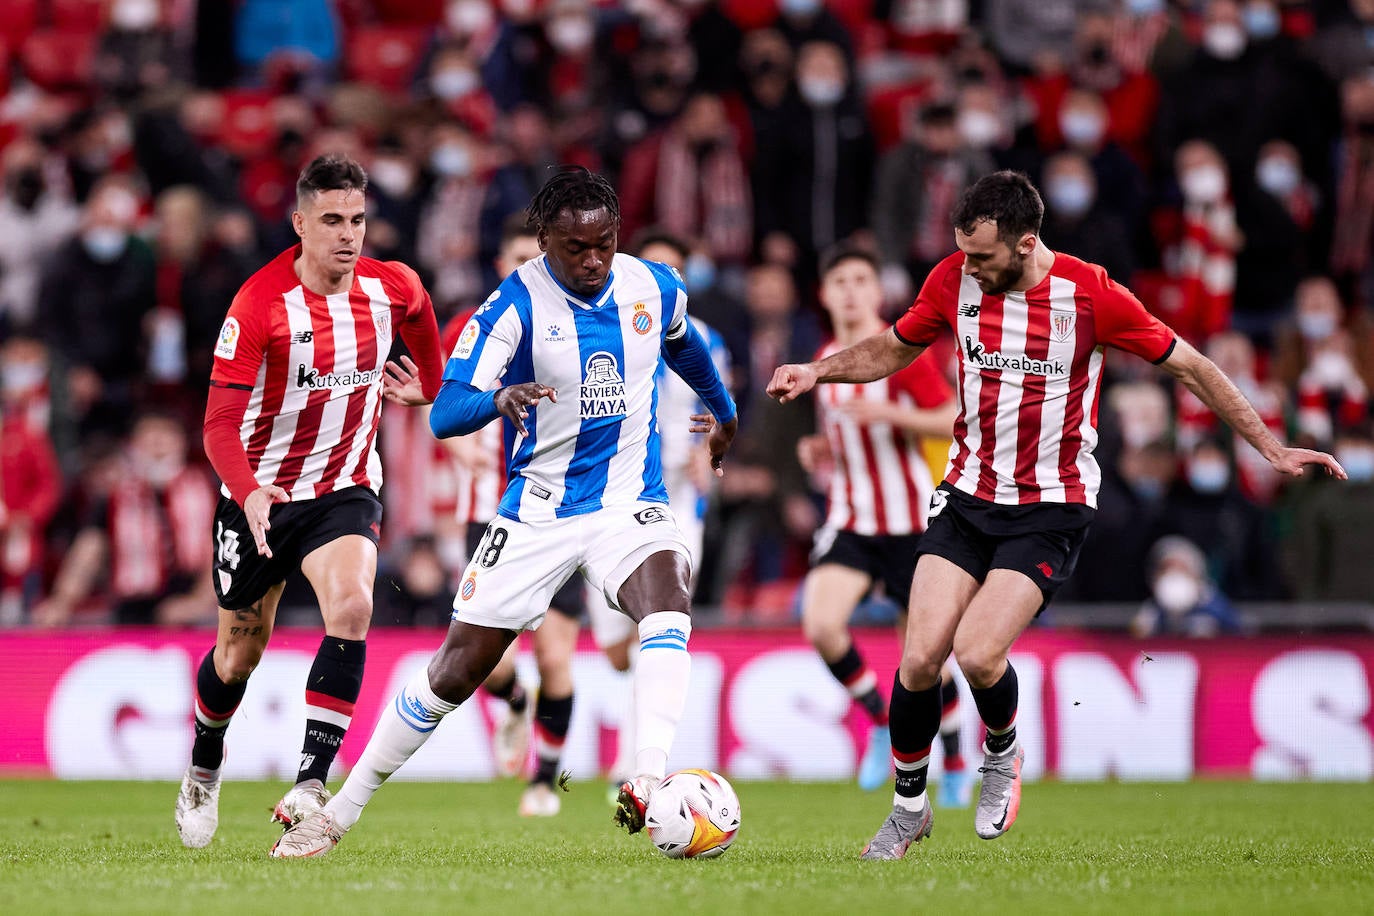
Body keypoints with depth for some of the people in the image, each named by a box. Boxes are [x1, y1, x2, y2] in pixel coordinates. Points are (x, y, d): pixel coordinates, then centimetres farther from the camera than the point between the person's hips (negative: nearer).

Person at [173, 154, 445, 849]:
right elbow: (221, 425, -23)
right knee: (241, 650, 12)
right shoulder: (260, 304, -20)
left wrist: (427, 386, 29)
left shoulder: (391, 288, -9)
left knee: (351, 607, -26)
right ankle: (203, 772, 42)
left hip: (345, 491, 1)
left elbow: (420, 316, 19)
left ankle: (311, 786, -27)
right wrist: (250, 493, -39)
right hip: (261, 493, -1)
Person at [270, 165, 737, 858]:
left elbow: (683, 343, 24)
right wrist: (499, 398, -42)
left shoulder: (653, 287, -2)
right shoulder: (514, 305, -14)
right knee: (455, 673, 0)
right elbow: (443, 414, -20)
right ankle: (339, 813, 15)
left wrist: (723, 408, 41)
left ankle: (648, 786, -43)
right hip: (537, 510, -1)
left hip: (629, 503, 1)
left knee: (668, 606, -32)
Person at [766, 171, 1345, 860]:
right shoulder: (954, 281, -4)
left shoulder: (1090, 294, -14)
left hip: (1052, 507, -4)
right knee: (919, 660, -8)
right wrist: (818, 371, -1)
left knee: (978, 653, -21)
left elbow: (1191, 368, -4)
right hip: (968, 493, 4)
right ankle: (909, 808, 15)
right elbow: (892, 349, 16)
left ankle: (1002, 752, 13)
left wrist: (1272, 450, -4)